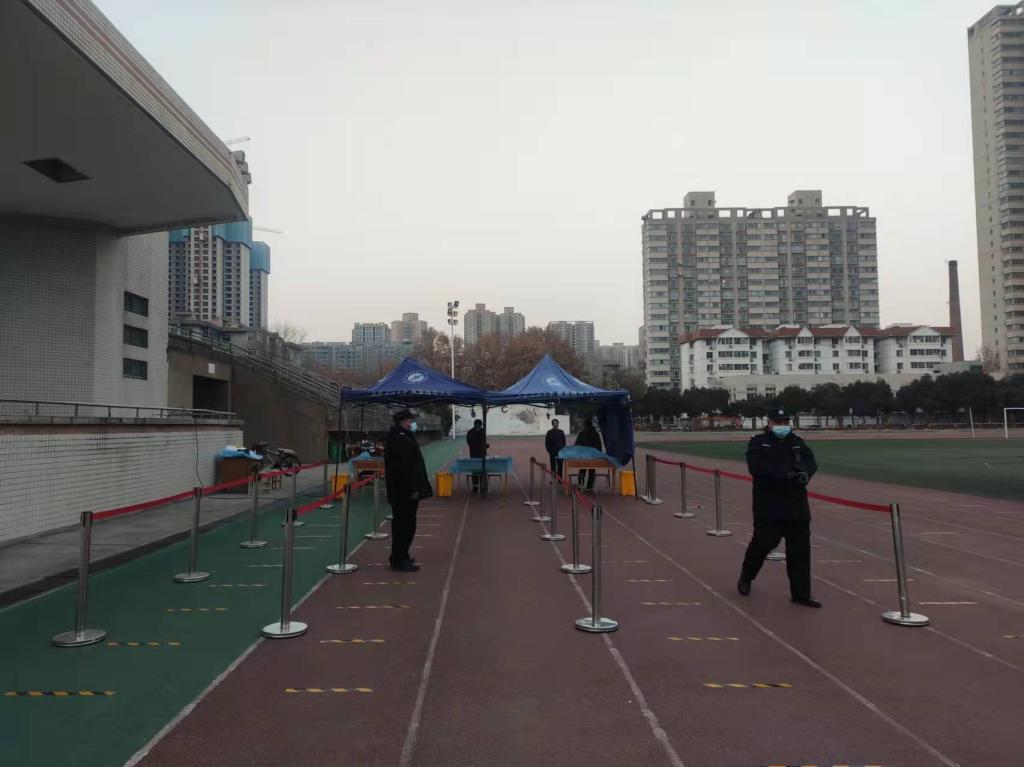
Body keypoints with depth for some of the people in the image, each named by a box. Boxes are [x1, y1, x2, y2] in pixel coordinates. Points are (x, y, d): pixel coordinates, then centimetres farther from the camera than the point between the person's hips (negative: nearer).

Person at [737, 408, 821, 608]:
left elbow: (811, 463, -1)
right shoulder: (758, 443, -2)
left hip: (797, 507, 5)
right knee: (763, 543, 0)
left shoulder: (798, 443, 13)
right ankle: (746, 576, 29)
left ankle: (801, 593, 13)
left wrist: (805, 474, -24)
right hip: (768, 506, -4)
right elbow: (757, 468, -17)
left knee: (801, 549, 3)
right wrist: (785, 475, -25)